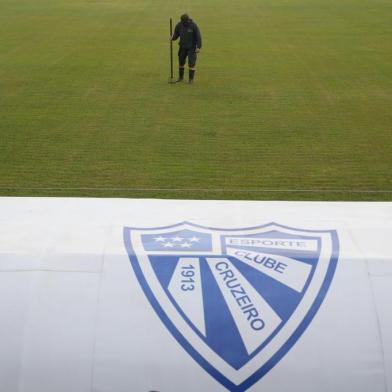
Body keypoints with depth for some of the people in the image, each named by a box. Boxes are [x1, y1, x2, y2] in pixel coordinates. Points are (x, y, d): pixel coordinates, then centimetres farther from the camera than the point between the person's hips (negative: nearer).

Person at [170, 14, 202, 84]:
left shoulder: (193, 25, -15)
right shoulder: (179, 25, -5)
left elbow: (198, 36, -11)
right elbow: (176, 34, 4)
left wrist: (198, 47, -15)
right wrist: (173, 38, -18)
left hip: (192, 47, -4)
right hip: (183, 47, 4)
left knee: (191, 63, -7)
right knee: (181, 62, 10)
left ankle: (191, 79, 2)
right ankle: (180, 77, 25)